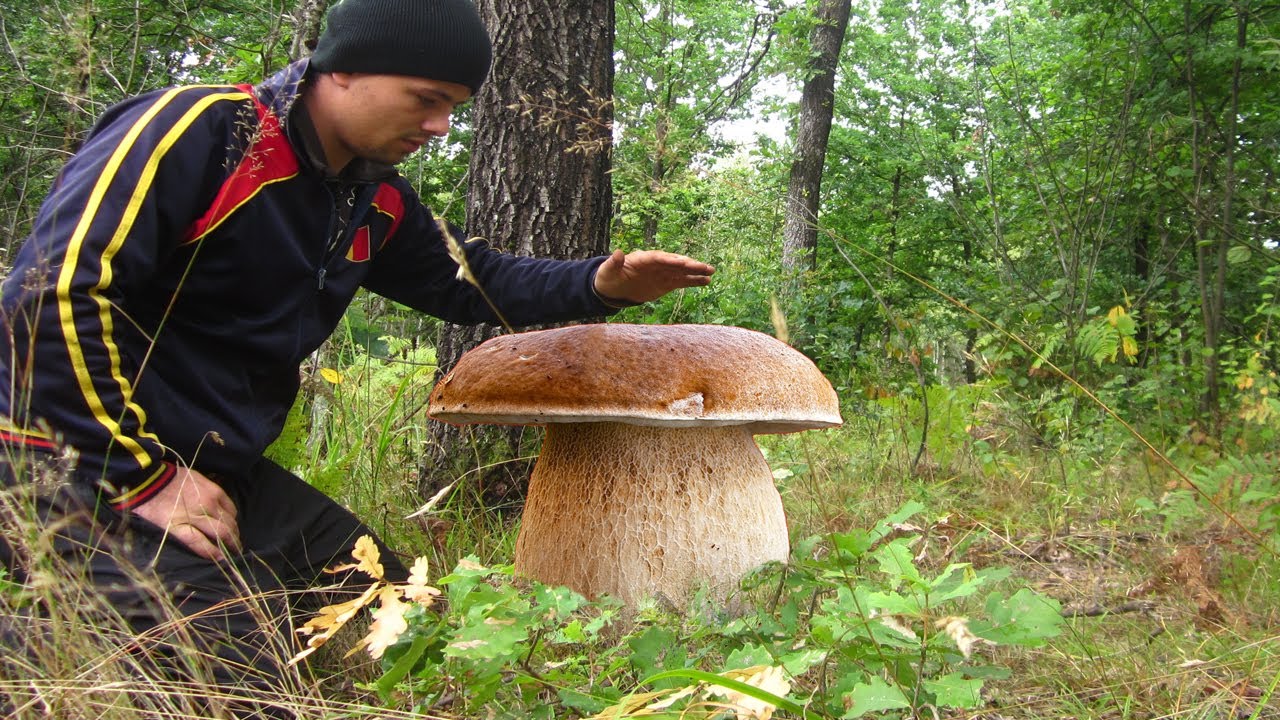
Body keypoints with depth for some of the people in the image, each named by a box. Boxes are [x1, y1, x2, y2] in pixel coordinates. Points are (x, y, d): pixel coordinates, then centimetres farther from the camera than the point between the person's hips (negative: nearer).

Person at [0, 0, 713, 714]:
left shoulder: (378, 201, 7)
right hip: (85, 470, -9)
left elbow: (468, 281, 22)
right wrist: (143, 478, -21)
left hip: (225, 473, 9)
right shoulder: (199, 130, -19)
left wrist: (599, 284, 5)